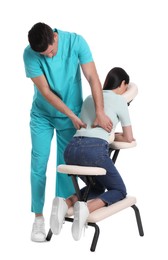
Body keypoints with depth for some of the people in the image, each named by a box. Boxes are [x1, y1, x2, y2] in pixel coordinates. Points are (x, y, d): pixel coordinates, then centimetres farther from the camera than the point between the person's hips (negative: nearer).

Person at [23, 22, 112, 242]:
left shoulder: (76, 42, -20)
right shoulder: (30, 54, -22)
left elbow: (93, 78, -21)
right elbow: (45, 91, -19)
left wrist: (100, 112, -28)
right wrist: (72, 116, -20)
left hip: (71, 115, 1)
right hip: (42, 115, 0)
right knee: (39, 164, -3)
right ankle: (39, 217, 7)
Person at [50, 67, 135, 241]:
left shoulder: (89, 98, 27)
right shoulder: (119, 100, 11)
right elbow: (128, 138, 16)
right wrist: (116, 136, 35)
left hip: (71, 149, 6)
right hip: (94, 150, -6)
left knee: (97, 187, 29)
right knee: (119, 190, 16)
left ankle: (65, 204, -1)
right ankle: (86, 208, -15)